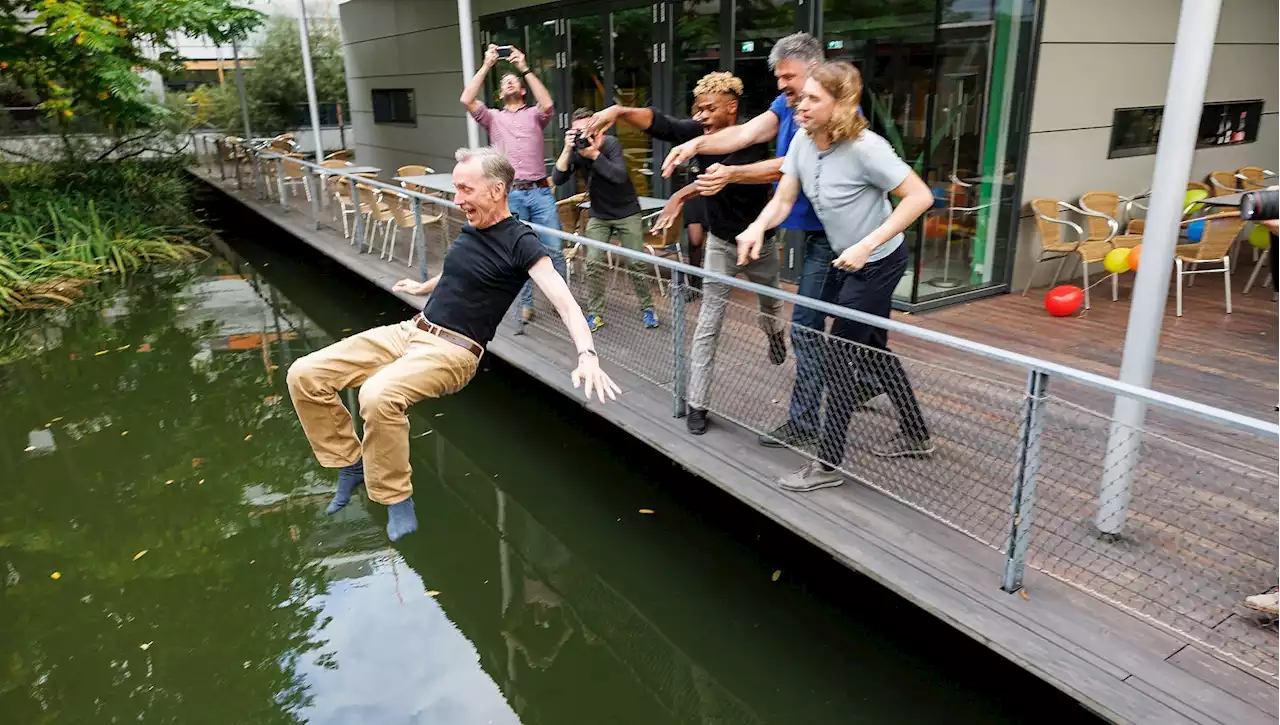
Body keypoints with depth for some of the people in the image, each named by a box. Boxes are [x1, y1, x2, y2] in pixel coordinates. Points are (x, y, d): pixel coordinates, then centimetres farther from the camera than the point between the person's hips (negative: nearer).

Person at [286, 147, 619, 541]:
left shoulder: (520, 243, -13)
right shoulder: (471, 227, 10)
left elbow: (565, 301, -23)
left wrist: (587, 355, -40)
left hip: (453, 350, -8)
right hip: (409, 330, 8)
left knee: (378, 395, -37)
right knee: (305, 375, -4)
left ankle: (396, 499, -14)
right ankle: (351, 463, 13)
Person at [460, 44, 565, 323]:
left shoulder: (534, 114, 13)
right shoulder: (493, 118, 14)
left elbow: (548, 105, -10)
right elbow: (466, 100, -1)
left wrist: (525, 68, -7)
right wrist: (486, 66, -1)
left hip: (541, 192, -1)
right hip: (510, 195, 1)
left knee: (554, 249, -1)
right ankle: (526, 303, 15)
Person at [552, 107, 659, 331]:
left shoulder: (610, 143, -19)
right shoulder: (576, 150, -9)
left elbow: (620, 176, -33)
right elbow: (558, 180, -20)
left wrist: (594, 154, -38)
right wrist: (567, 149, -29)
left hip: (627, 213, -3)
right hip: (598, 215, 3)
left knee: (636, 263, -2)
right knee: (593, 263, -6)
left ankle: (647, 308, 15)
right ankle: (595, 313, 4)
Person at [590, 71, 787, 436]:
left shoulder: (753, 142, -23)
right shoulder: (700, 132, -11)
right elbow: (659, 123, -25)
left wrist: (682, 195, -52)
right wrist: (620, 111, -42)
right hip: (720, 242, 2)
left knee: (770, 308, 23)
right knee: (708, 324, -3)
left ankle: (774, 332, 61)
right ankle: (697, 404, 1)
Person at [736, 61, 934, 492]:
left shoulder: (864, 147, -26)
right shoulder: (803, 141, -5)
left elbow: (920, 197, -25)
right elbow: (783, 200, -3)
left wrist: (867, 246, -30)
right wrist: (758, 228, -24)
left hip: (877, 263, -8)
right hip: (849, 262, 9)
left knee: (840, 360, -4)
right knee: (873, 351, 20)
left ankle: (827, 464, 9)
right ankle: (916, 435, 38)